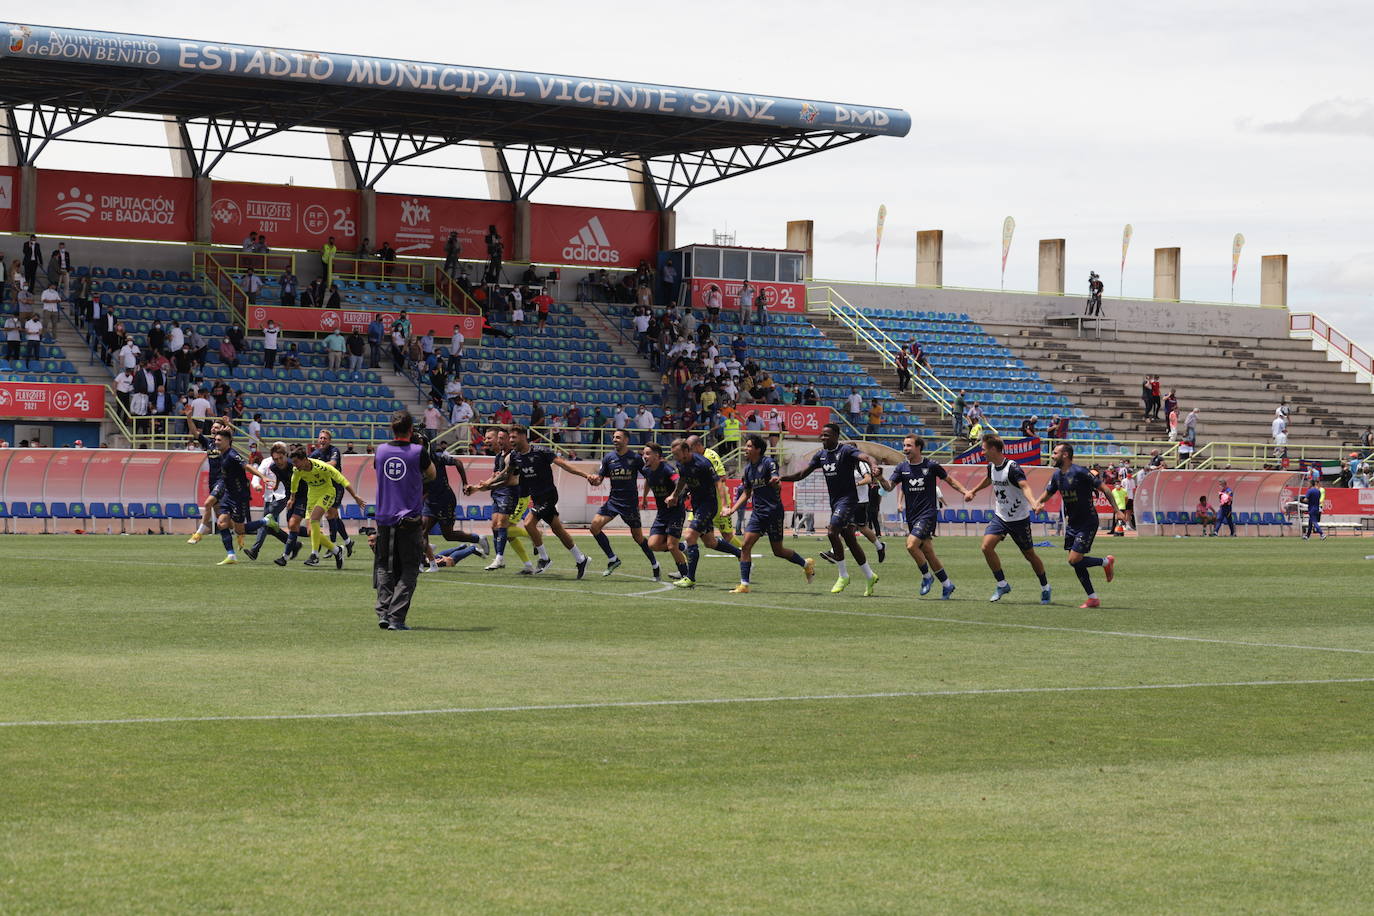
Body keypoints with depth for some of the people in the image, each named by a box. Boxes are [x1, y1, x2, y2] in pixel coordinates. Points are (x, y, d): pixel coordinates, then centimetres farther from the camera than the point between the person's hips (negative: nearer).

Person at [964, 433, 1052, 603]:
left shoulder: (1012, 468, -23)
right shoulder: (991, 466, 1)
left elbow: (1024, 486, -40)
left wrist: (1034, 502, -58)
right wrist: (973, 491, 38)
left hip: (1019, 519, -6)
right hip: (999, 517, 6)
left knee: (1029, 555, 6)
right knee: (987, 546, -14)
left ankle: (1045, 588, 28)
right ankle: (1002, 585, -1)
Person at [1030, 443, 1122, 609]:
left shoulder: (1080, 472, -18)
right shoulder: (1057, 475, 5)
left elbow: (1104, 489, -15)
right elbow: (1047, 493, 17)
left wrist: (1116, 510, -20)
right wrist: (1037, 503, -6)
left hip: (1087, 523, -8)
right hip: (1072, 523, 8)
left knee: (1074, 560, -14)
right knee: (1076, 563, 4)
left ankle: (1106, 561, 10)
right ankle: (1093, 599, 13)